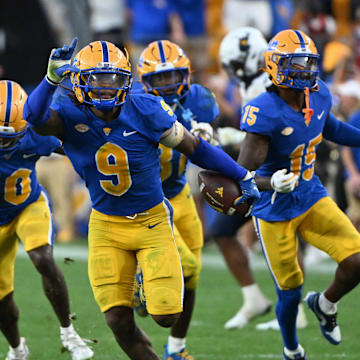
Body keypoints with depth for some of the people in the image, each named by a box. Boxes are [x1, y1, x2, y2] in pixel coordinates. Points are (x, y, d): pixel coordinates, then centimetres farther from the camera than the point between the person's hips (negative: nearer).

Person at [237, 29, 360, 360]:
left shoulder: (318, 96, -5)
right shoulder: (266, 112, -26)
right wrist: (272, 183, -47)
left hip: (312, 199, 5)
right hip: (275, 212, -5)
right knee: (290, 293, 7)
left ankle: (325, 305, 21)